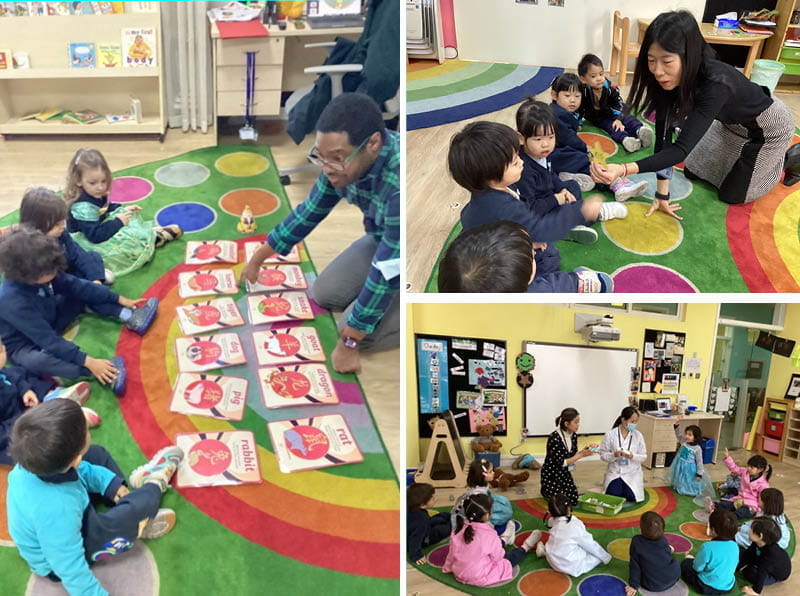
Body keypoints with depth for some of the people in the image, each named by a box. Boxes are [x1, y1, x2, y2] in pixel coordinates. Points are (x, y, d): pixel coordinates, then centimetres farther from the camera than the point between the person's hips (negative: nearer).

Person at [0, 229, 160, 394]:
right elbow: (48, 340, -38)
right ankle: (109, 370, -43)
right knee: (37, 361, -42)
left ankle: (130, 316, -12)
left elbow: (76, 286, -5)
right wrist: (88, 362, -41)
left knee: (82, 293, 2)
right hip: (26, 345, -8)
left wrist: (119, 299, -2)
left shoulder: (40, 274, -18)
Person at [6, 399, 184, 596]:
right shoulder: (56, 512, -46)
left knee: (95, 454, 9)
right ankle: (154, 485, 22)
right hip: (63, 556, -7)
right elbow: (72, 572, -36)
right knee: (141, 506, -12)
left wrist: (112, 484, -6)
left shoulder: (35, 464, -25)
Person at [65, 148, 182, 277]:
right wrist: (118, 222, -28)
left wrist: (123, 209, 5)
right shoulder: (83, 207, -32)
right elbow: (95, 235, -35)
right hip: (89, 244, -11)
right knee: (129, 242, -23)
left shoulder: (96, 195, -2)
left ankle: (152, 233, 5)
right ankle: (156, 238, -1)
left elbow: (106, 209, 20)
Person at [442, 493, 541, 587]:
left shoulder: (459, 529, -10)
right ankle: (525, 547, 43)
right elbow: (498, 556, -11)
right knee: (509, 557, 18)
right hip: (479, 579, -6)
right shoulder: (489, 534, -24)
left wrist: (448, 567, 16)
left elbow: (451, 553, 1)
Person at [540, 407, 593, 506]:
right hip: (551, 474, -7)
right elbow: (560, 462, -25)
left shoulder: (574, 436, -4)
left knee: (574, 500, 1)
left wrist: (582, 451, -17)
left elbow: (573, 456, 4)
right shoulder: (554, 438, -27)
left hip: (565, 474, 7)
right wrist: (581, 455, -24)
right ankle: (546, 490, 17)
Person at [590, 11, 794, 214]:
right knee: (693, 172, 13)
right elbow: (663, 135, -21)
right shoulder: (666, 79, -26)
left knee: (732, 194, 3)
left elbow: (682, 148, -49)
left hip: (770, 127, -6)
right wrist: (662, 195, -23)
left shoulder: (715, 84, -44)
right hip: (731, 122, 6)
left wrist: (624, 170, -64)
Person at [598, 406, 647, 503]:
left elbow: (643, 456, -1)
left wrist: (633, 456, -22)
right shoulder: (610, 434, -9)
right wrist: (613, 455, -25)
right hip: (615, 472, -1)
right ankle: (618, 484, 20)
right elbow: (603, 455, -5)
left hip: (632, 472, 1)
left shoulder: (638, 435, -4)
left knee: (632, 497, -13)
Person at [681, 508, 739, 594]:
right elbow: (734, 565, 5)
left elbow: (697, 568, -16)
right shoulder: (735, 546, -11)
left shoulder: (708, 547, -28)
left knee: (685, 564, 20)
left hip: (707, 588, -4)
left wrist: (690, 559, 6)